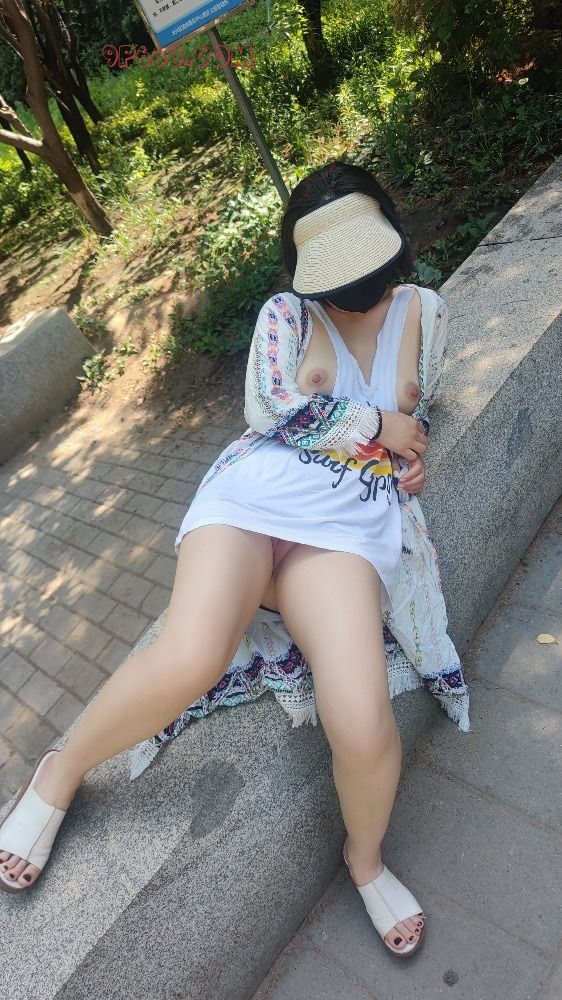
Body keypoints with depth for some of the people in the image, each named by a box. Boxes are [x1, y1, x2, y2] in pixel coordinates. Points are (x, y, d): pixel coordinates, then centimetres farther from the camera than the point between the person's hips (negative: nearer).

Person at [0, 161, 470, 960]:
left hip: (347, 527, 2)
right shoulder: (287, 313, 12)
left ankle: (365, 858, 13)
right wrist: (377, 424, 2)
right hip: (253, 496, -1)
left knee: (362, 722, -24)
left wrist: (417, 452, 9)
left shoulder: (419, 308, 21)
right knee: (187, 662, -32)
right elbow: (270, 410, -2)